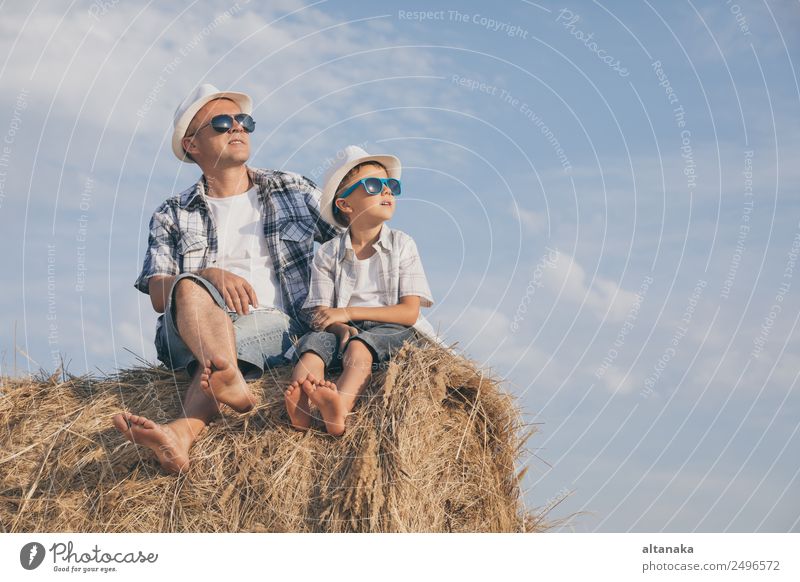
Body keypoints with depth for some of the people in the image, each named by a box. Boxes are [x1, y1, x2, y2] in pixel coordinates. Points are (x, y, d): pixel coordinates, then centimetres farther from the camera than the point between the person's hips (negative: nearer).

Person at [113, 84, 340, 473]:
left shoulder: (295, 191, 18)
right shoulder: (173, 217, 16)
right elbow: (159, 296, 5)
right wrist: (209, 275, -15)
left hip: (277, 324, -1)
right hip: (199, 325, 1)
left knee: (230, 342, -35)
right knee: (189, 287, -32)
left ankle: (183, 431, -62)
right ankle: (231, 381, -59)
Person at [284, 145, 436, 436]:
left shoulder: (402, 245, 9)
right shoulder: (327, 254, 12)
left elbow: (409, 312, -1)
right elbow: (321, 313, 3)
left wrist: (348, 313, -10)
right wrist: (343, 329, -22)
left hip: (391, 329, -2)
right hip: (345, 329, 2)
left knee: (359, 345, -35)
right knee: (314, 341, -30)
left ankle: (338, 409, -62)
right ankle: (300, 409, -57)